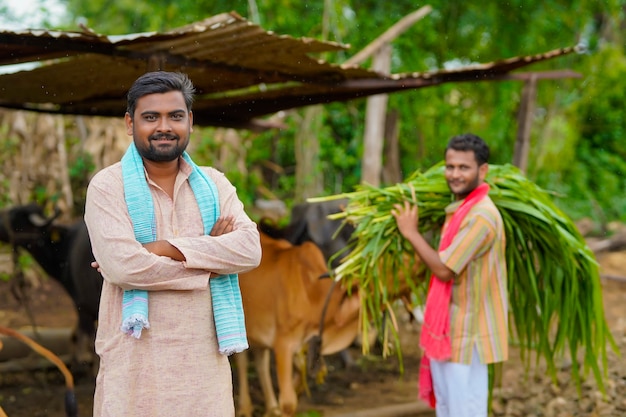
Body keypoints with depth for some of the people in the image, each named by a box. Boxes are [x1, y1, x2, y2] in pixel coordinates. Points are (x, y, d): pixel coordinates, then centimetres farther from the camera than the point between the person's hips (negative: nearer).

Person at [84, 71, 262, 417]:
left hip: (205, 360, 3)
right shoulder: (108, 186, -3)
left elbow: (250, 249, -7)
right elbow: (122, 265, -17)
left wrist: (164, 248, -15)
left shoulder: (214, 183, 9)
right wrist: (208, 259, -8)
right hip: (136, 362, -3)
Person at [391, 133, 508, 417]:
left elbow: (444, 269, -20)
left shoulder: (481, 215, -21)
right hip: (446, 329, 10)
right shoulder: (458, 209, 11)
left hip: (466, 332, -10)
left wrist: (411, 232, -11)